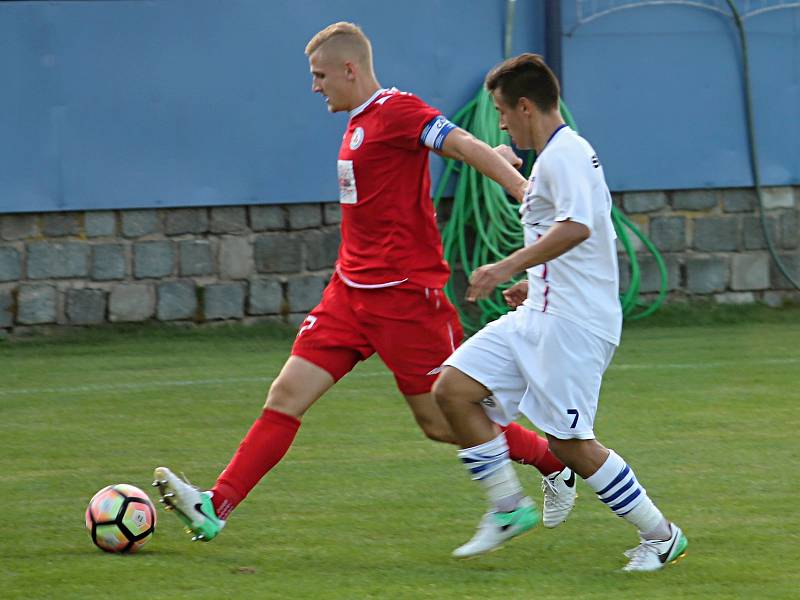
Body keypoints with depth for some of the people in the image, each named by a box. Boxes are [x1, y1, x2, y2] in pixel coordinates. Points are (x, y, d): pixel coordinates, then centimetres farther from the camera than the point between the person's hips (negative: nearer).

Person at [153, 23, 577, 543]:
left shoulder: (398, 112, -15)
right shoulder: (360, 123, 13)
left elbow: (469, 148, -23)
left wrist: (527, 193, -30)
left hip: (404, 294, -8)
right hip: (351, 292, 8)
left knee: (441, 422, 0)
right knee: (287, 394, -1)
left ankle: (554, 464, 20)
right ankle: (215, 506, -6)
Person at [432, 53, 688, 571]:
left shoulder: (563, 155, -14)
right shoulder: (562, 154, 19)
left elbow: (577, 226, -31)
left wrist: (509, 267, -30)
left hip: (572, 323, -10)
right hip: (539, 315, 10)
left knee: (570, 442, -8)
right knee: (453, 390, 1)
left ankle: (660, 536, 5)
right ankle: (509, 508, 7)